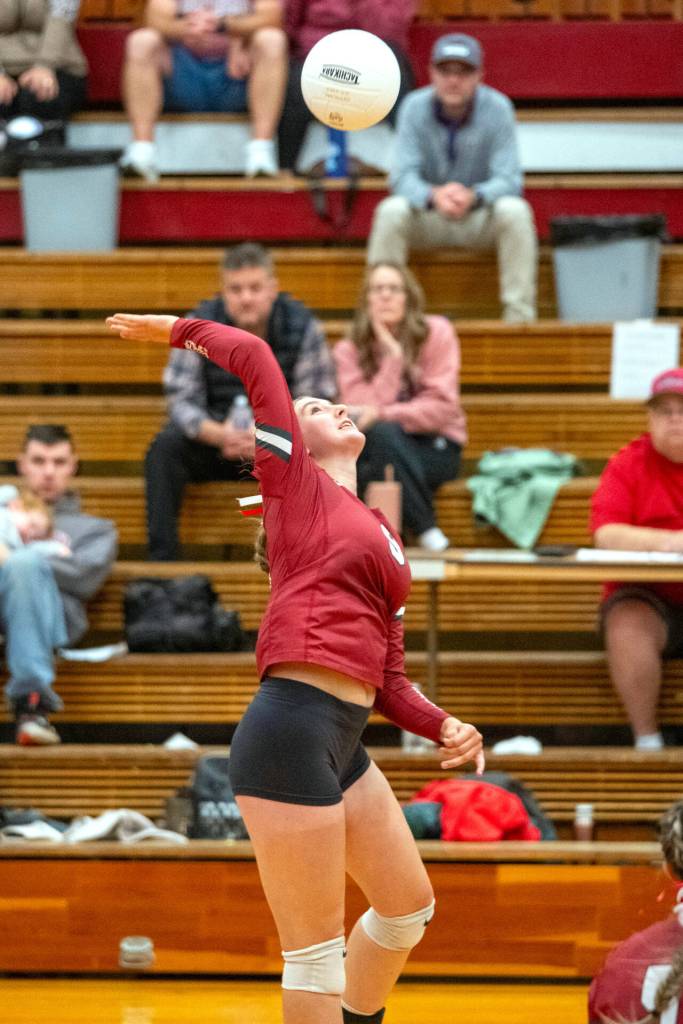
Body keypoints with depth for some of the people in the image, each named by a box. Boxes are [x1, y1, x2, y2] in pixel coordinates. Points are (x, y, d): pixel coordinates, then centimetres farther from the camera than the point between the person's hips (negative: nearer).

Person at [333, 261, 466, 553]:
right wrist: (393, 356, -17)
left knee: (381, 432, -34)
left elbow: (443, 408, -11)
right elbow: (363, 412, -14)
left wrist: (381, 415, -24)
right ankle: (428, 534, -30)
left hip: (436, 449, -1)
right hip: (380, 451, 1)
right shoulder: (349, 350, -1)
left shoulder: (436, 332, -4)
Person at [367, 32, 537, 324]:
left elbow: (509, 179, -18)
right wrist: (433, 196, -41)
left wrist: (473, 196, -41)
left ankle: (519, 316, -27)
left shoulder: (497, 108, -12)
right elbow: (402, 176, -17)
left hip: (480, 217, 0)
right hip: (427, 218, 0)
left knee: (515, 211, -31)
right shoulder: (415, 107, -11)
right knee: (391, 211, -30)